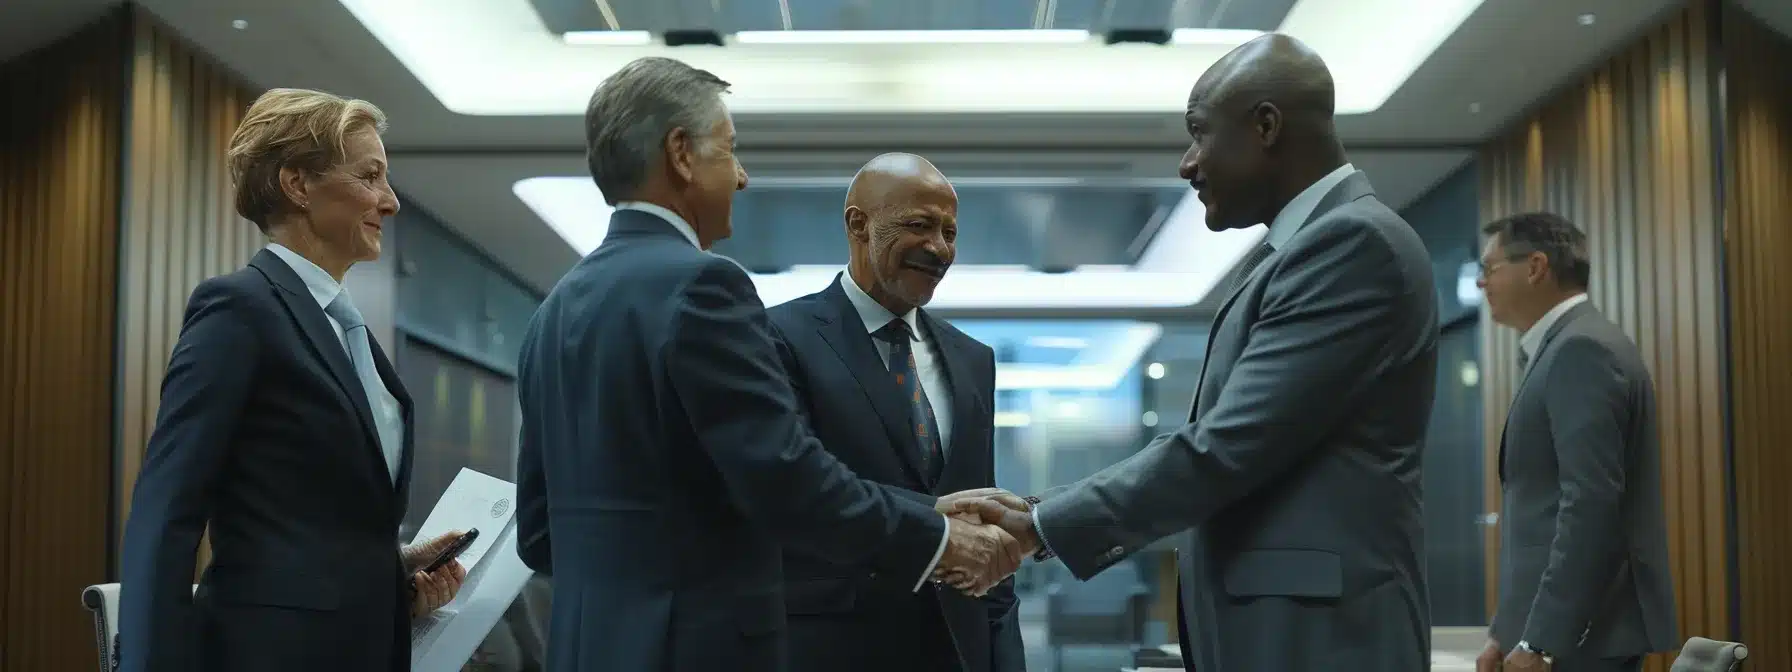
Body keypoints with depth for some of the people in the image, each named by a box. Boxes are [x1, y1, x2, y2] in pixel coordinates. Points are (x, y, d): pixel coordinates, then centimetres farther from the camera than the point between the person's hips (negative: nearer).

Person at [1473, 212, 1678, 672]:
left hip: (1579, 633, -9)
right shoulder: (1562, 349, 18)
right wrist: (1508, 631, 18)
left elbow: (1592, 503, -22)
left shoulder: (1581, 348, -13)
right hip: (1563, 626, 9)